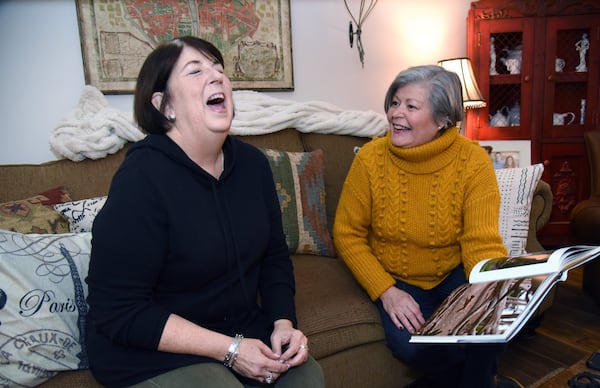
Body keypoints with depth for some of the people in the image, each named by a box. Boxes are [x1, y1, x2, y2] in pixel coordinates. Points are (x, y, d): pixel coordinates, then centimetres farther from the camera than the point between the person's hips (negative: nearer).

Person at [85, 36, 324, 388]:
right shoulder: (141, 179, -21)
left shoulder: (252, 163, -2)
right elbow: (119, 313, -20)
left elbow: (275, 256, 7)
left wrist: (283, 323, -9)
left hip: (244, 330, 5)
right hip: (152, 352, -4)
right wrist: (229, 349, -21)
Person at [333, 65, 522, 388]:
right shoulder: (371, 158, -14)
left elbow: (482, 244, -17)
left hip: (454, 274, 0)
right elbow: (347, 234, -8)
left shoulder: (472, 160, -15)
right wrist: (386, 291, -18)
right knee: (412, 345, -25)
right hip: (396, 280, 0)